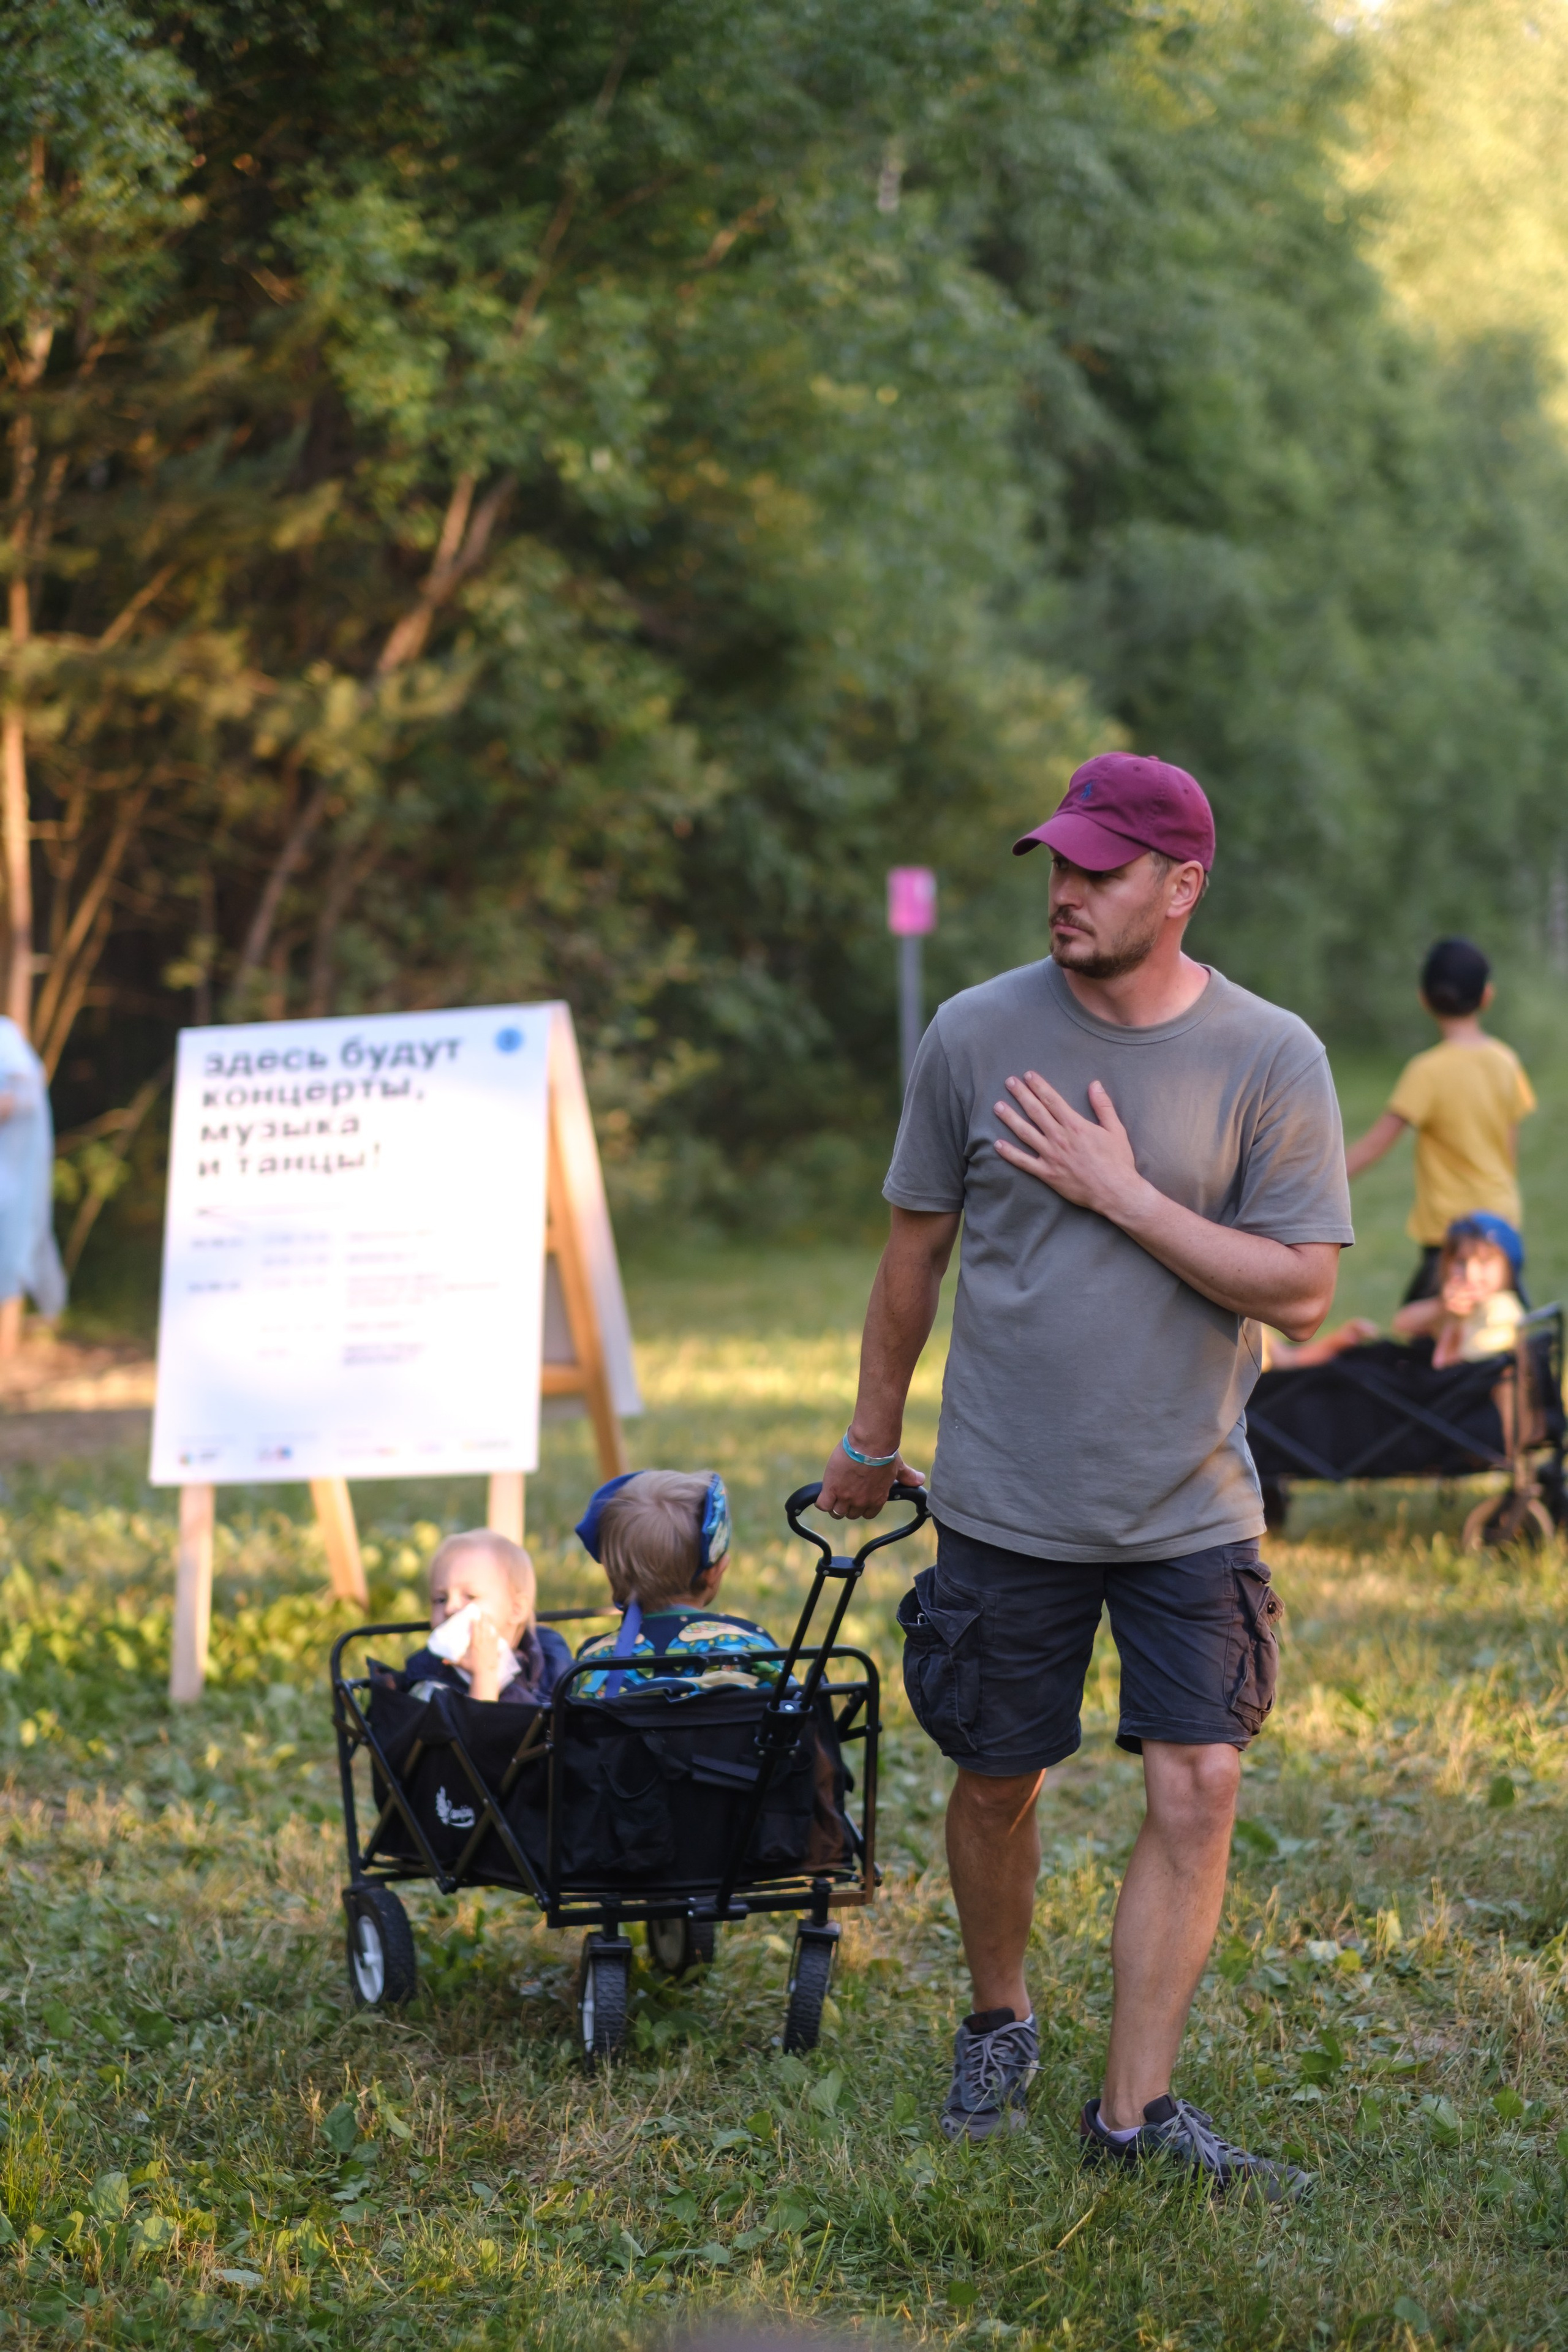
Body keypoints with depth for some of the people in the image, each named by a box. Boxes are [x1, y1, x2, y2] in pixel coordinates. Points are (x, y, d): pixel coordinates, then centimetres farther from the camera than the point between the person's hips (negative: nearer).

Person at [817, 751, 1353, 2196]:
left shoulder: (1270, 1060, -7)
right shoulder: (978, 1033, -3)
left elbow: (1300, 1293, -10)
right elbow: (915, 1251, 8)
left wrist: (1122, 1194, -16)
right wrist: (870, 1441, 16)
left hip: (1191, 1507, -1)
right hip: (1006, 1504, 1)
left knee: (1198, 1790, -6)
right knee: (997, 1785, 11)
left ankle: (1137, 2111, 4)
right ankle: (1000, 2025, 37)